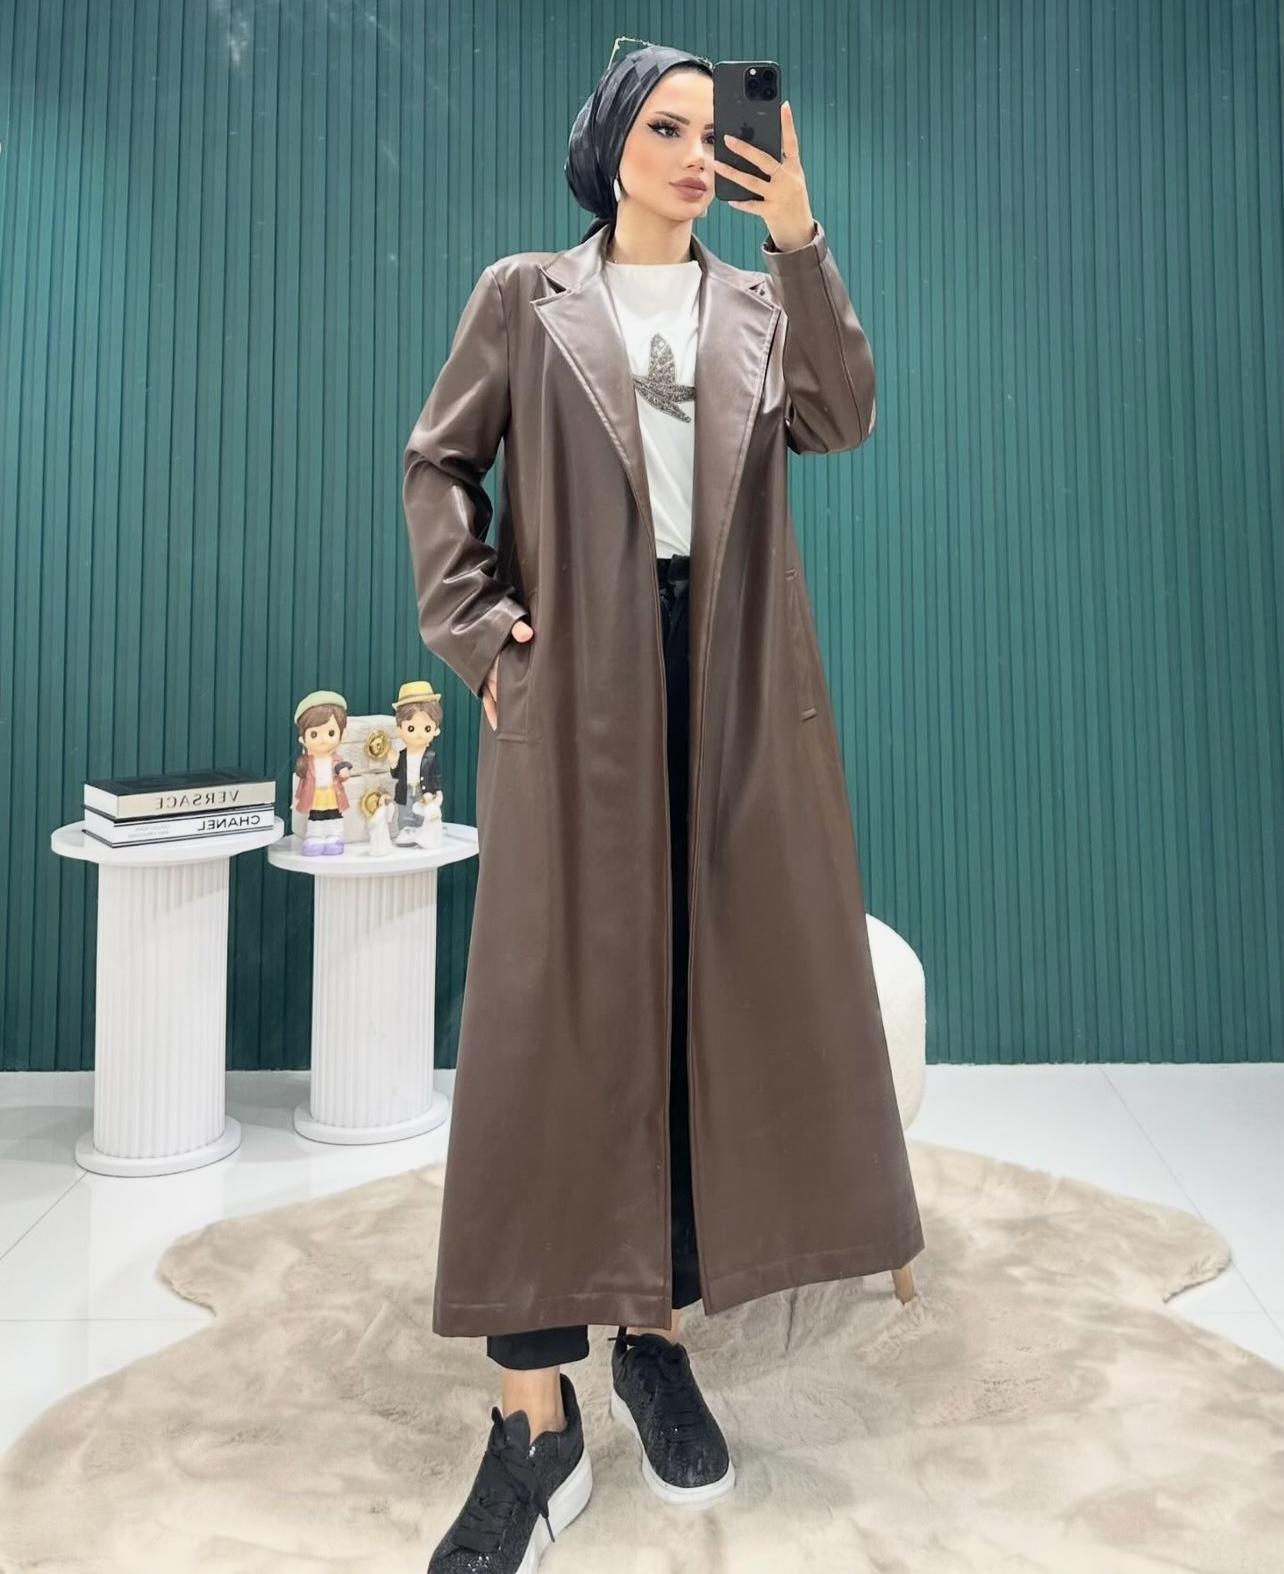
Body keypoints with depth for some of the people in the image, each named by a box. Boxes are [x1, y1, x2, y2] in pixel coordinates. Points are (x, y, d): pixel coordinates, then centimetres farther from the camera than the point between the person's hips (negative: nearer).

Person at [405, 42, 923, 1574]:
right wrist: (478, 631, -4)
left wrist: (799, 238, -7)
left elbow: (841, 419, 2)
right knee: (558, 1017, -6)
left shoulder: (760, 300, 18)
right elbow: (438, 462, 8)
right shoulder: (525, 294, 12)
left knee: (723, 1000, 3)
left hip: (737, 691, 3)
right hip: (577, 690, -3)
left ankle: (658, 1337, 20)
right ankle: (537, 1415, 2)